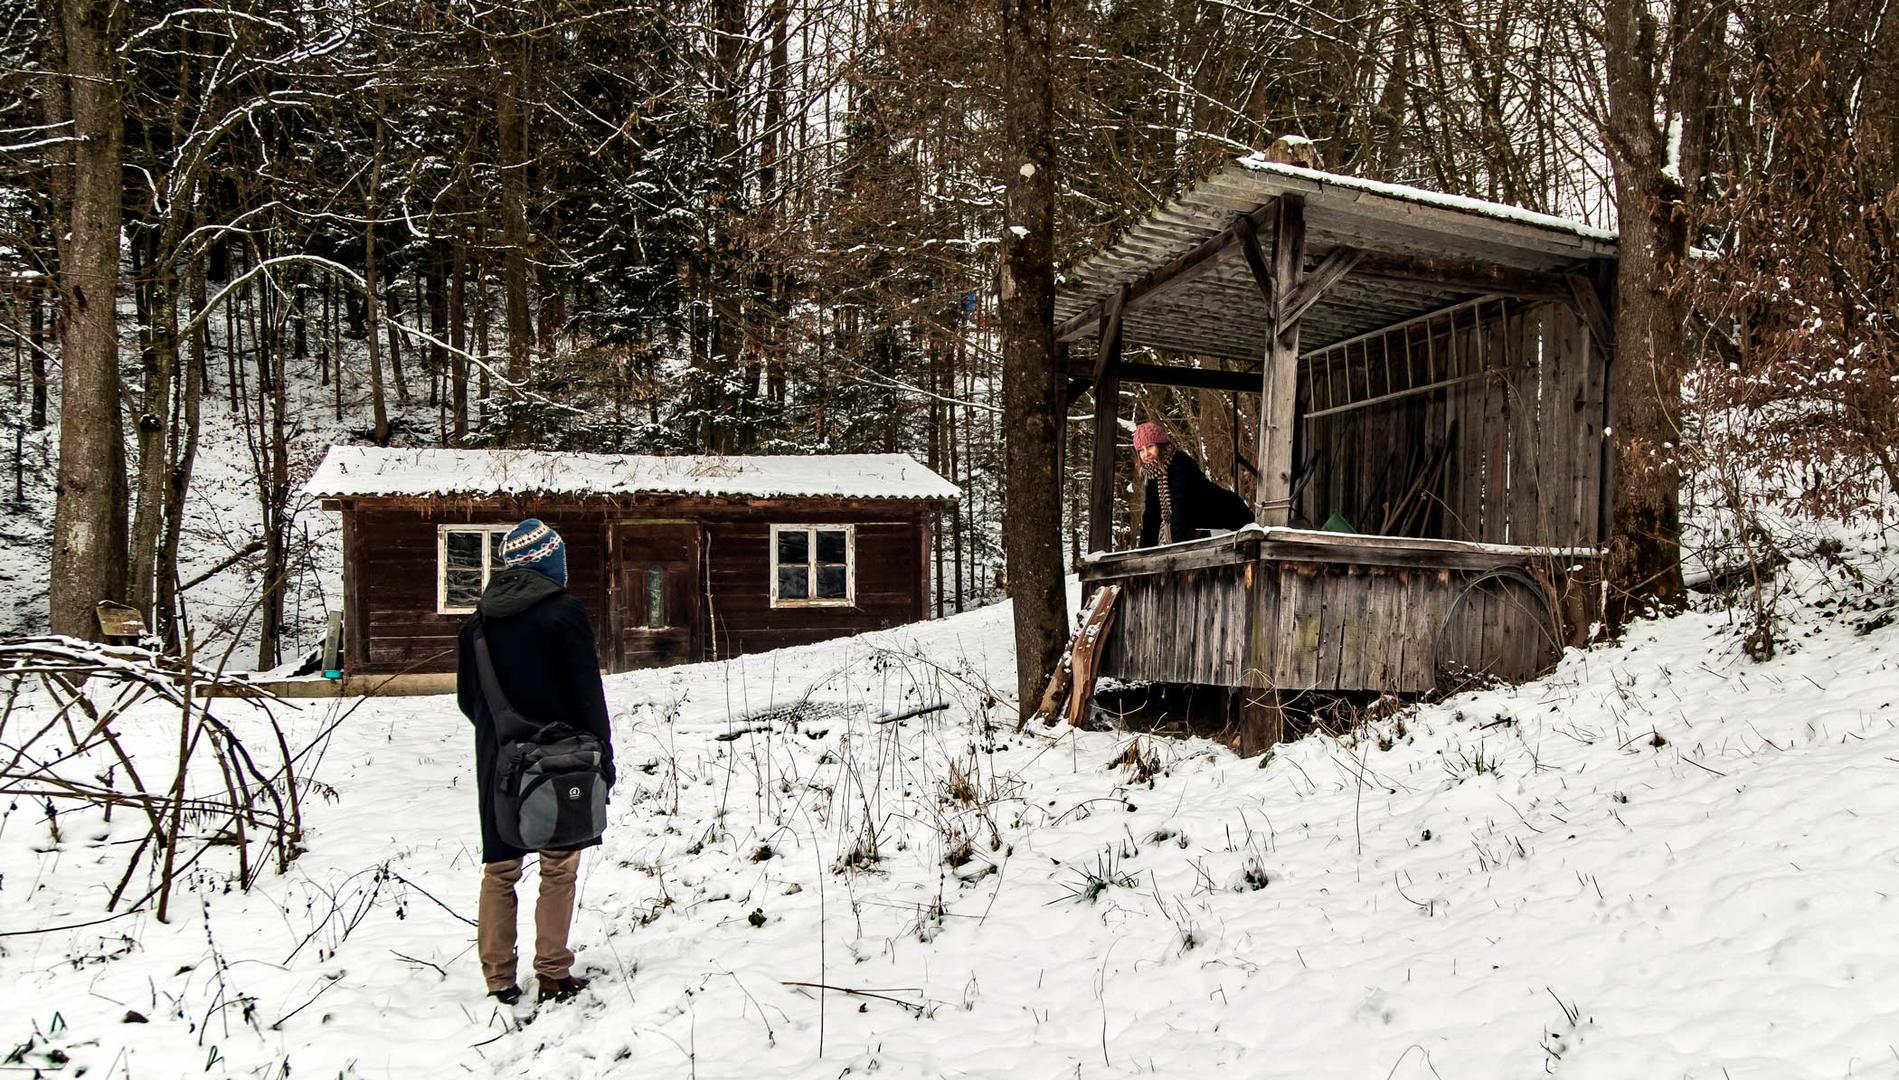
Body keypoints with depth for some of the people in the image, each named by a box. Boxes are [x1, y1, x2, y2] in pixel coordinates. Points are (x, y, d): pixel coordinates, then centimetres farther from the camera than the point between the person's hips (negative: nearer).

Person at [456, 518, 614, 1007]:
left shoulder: (479, 619, 7)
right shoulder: (562, 611, -11)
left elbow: (467, 697, 14)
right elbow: (587, 694, -11)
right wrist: (602, 758, -4)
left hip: (497, 763, 5)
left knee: (499, 871, 11)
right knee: (559, 869, 5)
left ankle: (500, 980, 14)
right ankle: (554, 975, 8)